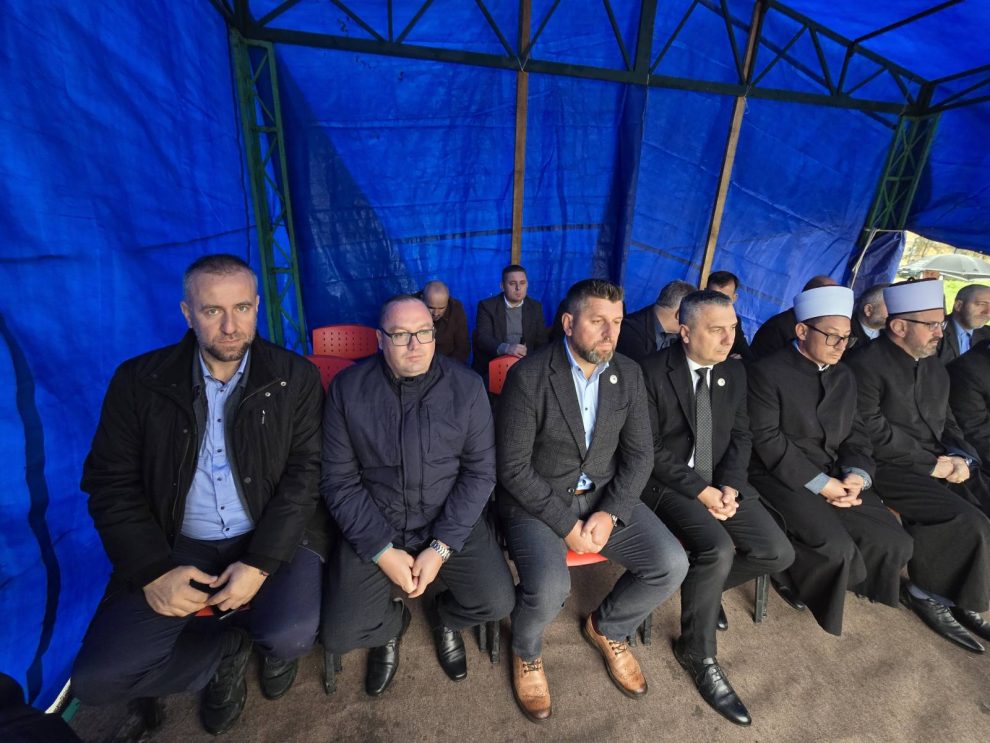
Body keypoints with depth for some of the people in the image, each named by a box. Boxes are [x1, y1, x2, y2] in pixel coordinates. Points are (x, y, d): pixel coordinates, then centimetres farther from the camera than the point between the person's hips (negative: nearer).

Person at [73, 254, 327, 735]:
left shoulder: (296, 378, -7)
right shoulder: (139, 381, -2)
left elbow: (307, 473, -9)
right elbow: (110, 483, 0)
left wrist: (260, 563, -17)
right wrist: (153, 570, -11)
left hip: (274, 537, -2)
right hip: (179, 547, 3)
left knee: (291, 637, -24)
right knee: (95, 678, -11)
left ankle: (273, 649, 16)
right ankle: (227, 649, 17)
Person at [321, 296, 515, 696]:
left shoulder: (466, 386, -9)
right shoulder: (348, 388, -8)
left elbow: (480, 472, -7)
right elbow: (339, 480, -6)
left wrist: (441, 548, -14)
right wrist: (382, 551, -13)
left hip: (451, 521, 0)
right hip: (373, 527, 1)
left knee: (498, 602, -13)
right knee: (339, 636, -9)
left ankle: (444, 616, 24)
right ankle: (393, 623, 28)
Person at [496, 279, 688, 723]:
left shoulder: (628, 374, -2)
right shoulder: (528, 377, -18)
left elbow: (639, 454, 2)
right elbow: (513, 468, -16)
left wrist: (610, 513, -12)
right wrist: (566, 524, -18)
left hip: (603, 494, 5)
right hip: (536, 499, -4)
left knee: (672, 565, -9)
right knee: (549, 589, -27)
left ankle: (606, 627, 24)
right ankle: (526, 652, 14)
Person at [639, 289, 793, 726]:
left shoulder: (734, 372, 6)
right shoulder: (652, 372, -14)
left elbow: (740, 437, 8)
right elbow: (649, 449, -14)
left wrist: (728, 485, -9)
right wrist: (699, 490, -18)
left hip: (721, 481, 6)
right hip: (668, 482, -6)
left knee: (777, 553, -8)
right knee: (718, 548, -26)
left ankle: (706, 585, 22)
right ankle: (697, 655, 1)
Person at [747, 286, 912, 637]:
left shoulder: (844, 376, 13)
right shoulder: (766, 373, -11)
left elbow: (855, 435, 12)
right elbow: (767, 440, -16)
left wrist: (856, 475, -8)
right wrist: (819, 483, -18)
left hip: (835, 477, 7)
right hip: (783, 477, -7)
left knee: (894, 543, -6)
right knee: (836, 548, -24)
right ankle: (796, 572, 11)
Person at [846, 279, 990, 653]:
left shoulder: (934, 367, 13)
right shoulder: (866, 366, -14)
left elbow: (945, 421, 17)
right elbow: (873, 434, -18)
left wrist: (960, 458, -2)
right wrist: (932, 464, -13)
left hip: (940, 465, 8)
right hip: (891, 469, -8)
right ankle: (928, 593, 3)